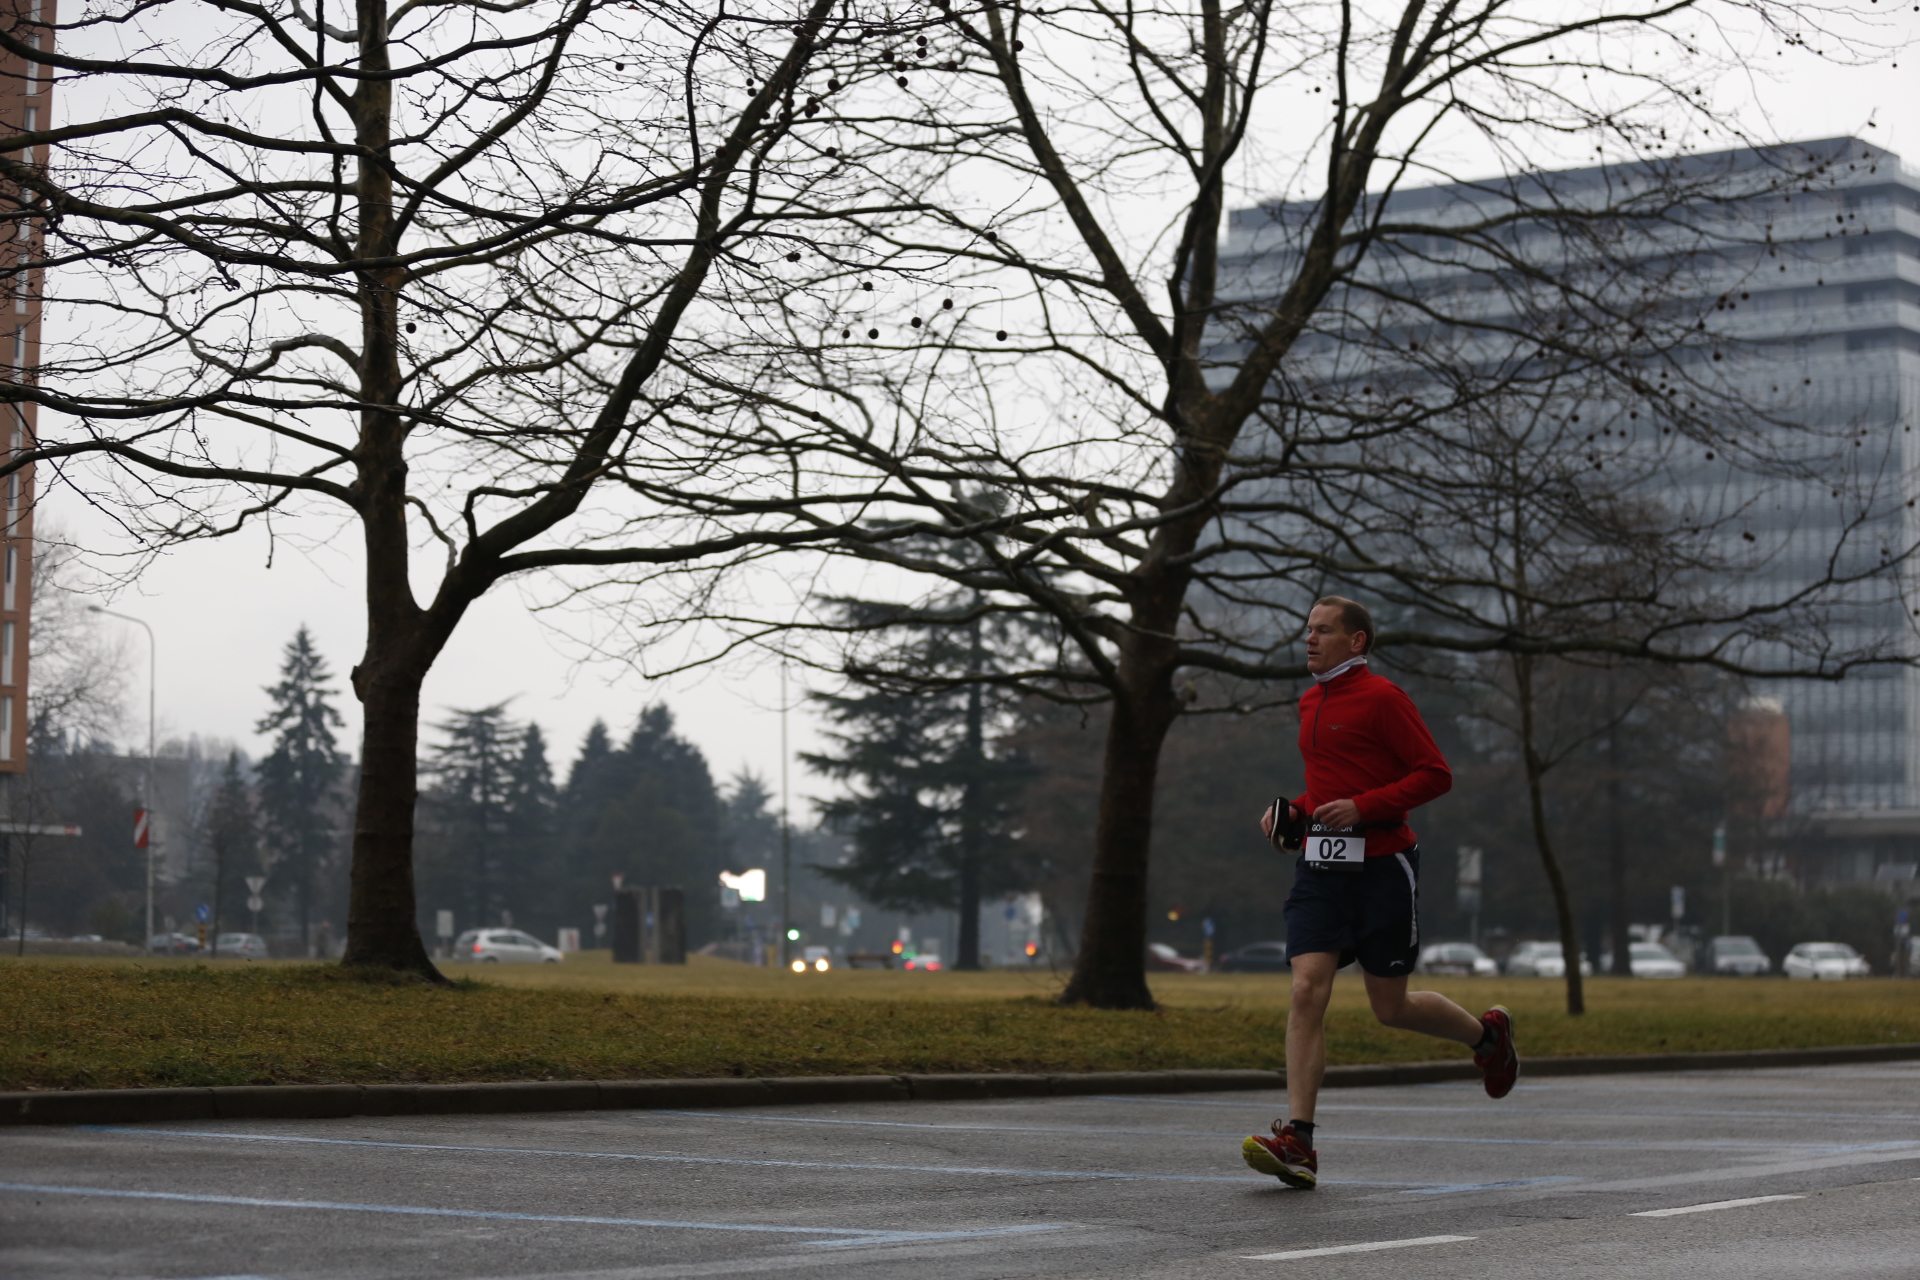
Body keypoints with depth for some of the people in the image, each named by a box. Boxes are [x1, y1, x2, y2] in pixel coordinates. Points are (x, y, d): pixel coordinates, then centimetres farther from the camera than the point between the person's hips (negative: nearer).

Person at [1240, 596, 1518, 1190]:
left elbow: (1435, 774, -11)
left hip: (1381, 867, -6)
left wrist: (1361, 807, -20)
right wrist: (1295, 811, 11)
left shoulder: (1381, 697, -8)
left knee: (1391, 1007, 5)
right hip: (1320, 868, 6)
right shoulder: (1310, 703, 15)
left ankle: (1487, 1034, 36)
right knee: (1307, 991, -11)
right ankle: (1297, 1142, -15)